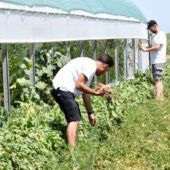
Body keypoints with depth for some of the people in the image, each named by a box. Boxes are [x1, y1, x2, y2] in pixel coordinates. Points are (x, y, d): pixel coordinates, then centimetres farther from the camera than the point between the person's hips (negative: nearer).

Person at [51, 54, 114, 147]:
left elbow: (85, 93, 24)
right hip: (63, 89, -11)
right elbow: (79, 85, -20)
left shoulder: (89, 66, 21)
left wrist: (90, 113, 25)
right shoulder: (91, 65, -10)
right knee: (74, 119, -16)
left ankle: (72, 148, 26)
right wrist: (96, 93, -11)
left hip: (61, 90, 11)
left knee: (75, 118, 20)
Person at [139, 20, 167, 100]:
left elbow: (157, 47, -21)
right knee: (158, 80, 11)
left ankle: (157, 98, -16)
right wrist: (144, 47, 3)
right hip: (154, 61, 10)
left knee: (157, 80, -13)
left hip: (159, 61, -10)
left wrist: (146, 49, -15)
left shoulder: (161, 35, -12)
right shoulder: (154, 35, 17)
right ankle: (161, 97, 15)